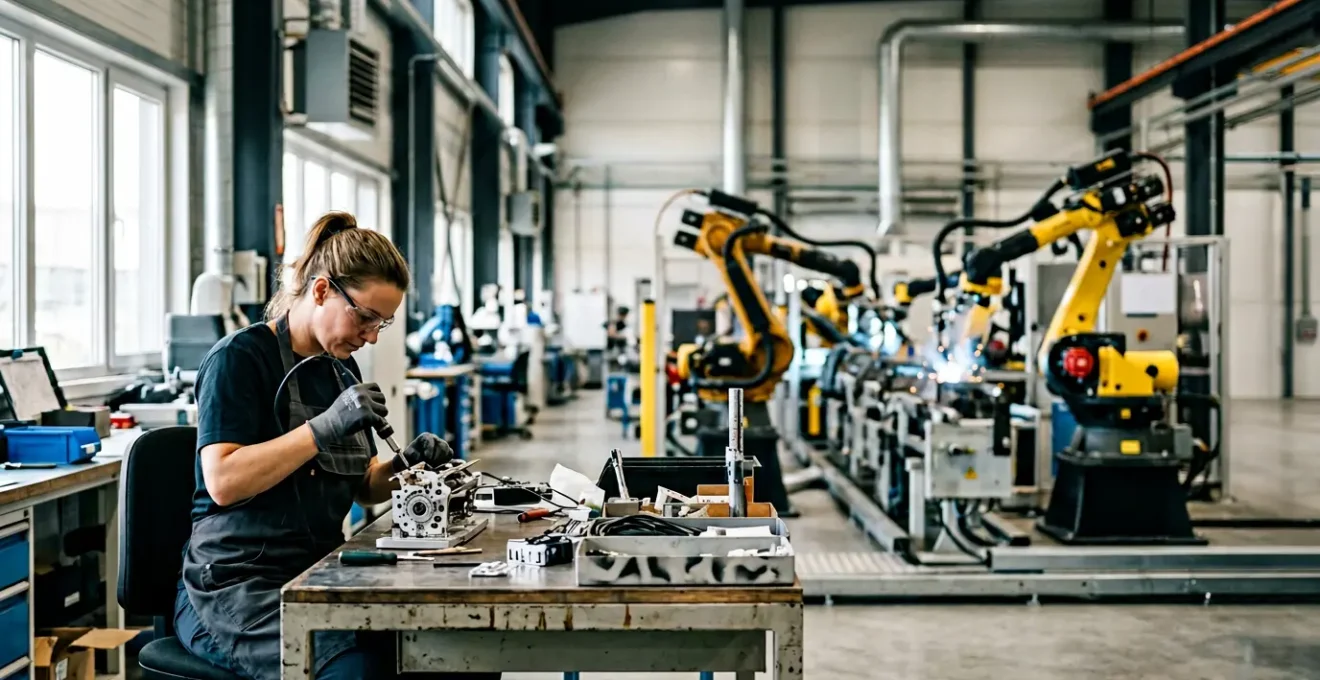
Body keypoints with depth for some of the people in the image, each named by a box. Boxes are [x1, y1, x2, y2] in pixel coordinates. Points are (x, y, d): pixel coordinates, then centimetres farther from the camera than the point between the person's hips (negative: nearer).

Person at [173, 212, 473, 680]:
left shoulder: (341, 368, 15)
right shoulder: (241, 357, -8)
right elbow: (223, 481, -19)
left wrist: (404, 467, -1)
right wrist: (325, 427, -23)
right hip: (235, 585, -7)